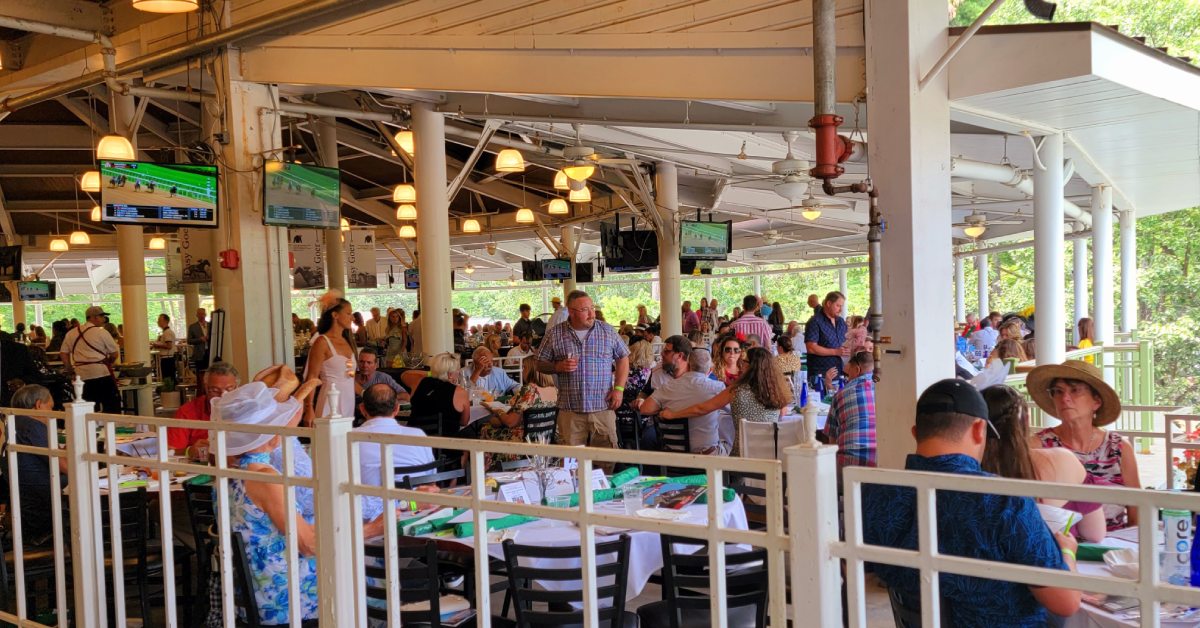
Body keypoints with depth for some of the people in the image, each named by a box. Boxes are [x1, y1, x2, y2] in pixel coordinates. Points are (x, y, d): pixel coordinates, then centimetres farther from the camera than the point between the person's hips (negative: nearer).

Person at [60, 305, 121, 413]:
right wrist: (108, 363, 16)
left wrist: (70, 371, 17)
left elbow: (63, 353, 12)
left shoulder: (72, 333, 11)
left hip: (81, 376, 5)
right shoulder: (101, 332, -4)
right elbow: (114, 353, -2)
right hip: (101, 373, -5)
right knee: (112, 407, 0)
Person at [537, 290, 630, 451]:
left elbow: (623, 358, 11)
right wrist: (558, 367, -12)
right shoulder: (554, 334, 3)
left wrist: (619, 388, 0)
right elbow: (540, 364, 8)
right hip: (570, 410, 0)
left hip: (603, 408, 1)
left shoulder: (607, 331, 6)